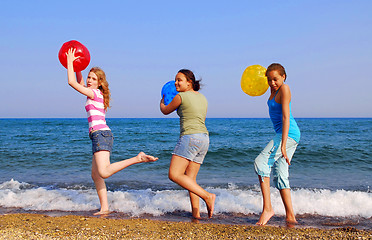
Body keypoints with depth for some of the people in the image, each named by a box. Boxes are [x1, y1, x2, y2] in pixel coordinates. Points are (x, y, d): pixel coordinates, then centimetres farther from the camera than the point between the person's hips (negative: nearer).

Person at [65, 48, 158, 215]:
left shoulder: (95, 93, -4)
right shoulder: (97, 94, 21)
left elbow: (72, 82, -6)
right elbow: (79, 83, 36)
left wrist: (70, 61, 4)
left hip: (101, 134, -10)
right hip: (102, 135, 10)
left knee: (104, 172, -25)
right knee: (95, 175, 11)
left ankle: (138, 158, -26)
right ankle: (104, 208, 11)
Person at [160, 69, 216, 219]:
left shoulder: (181, 97, -4)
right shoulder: (202, 98, 18)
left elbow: (165, 111, 12)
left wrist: (162, 101, 35)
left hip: (190, 137, -9)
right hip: (204, 139, 9)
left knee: (174, 175, -11)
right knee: (190, 179, 11)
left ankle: (207, 196, -18)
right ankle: (196, 213, 6)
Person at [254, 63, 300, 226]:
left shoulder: (284, 89, -12)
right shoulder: (275, 89, 13)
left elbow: (286, 117, -21)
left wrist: (283, 145, -27)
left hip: (288, 133, -10)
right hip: (287, 134, 10)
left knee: (261, 162, -17)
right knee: (280, 175, 5)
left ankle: (267, 208, -18)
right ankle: (290, 217, 5)